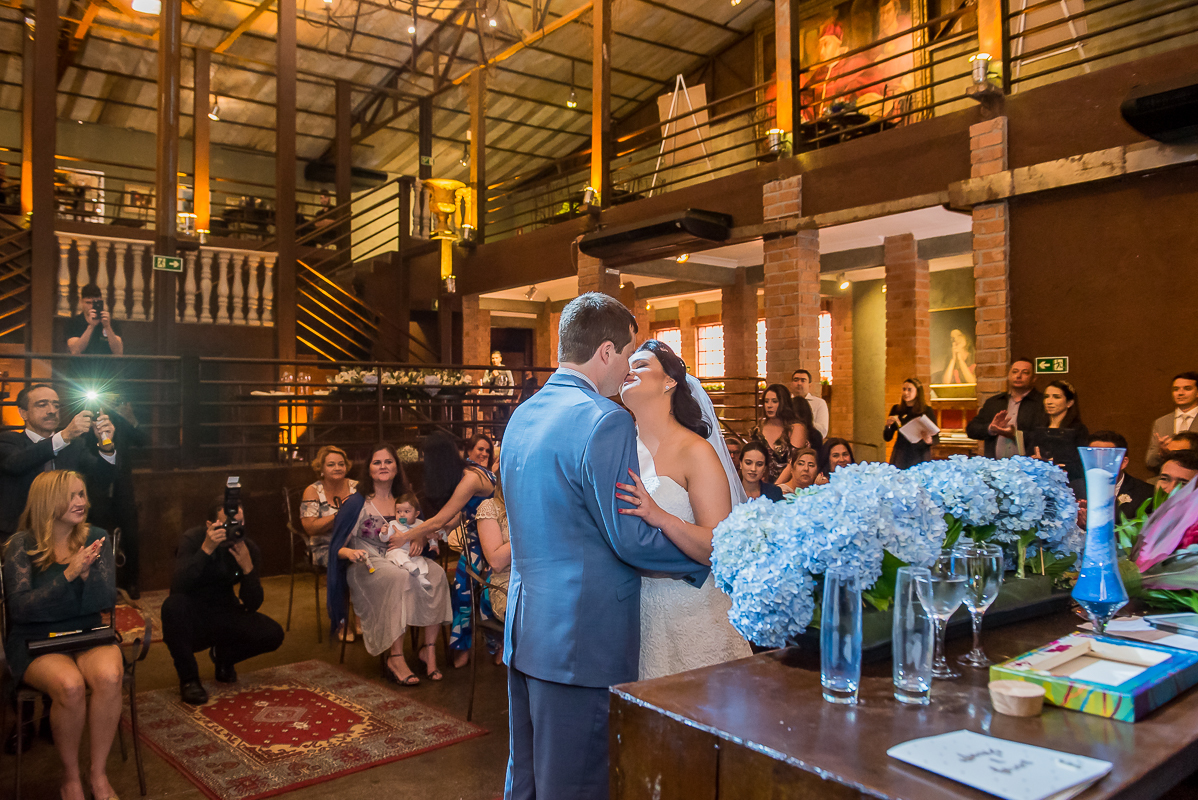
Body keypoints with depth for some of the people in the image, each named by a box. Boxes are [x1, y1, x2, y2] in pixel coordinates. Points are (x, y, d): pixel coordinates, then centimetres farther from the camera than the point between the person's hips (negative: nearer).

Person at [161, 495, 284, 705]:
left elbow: (251, 606, -11)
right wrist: (206, 549, -42)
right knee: (174, 605, -36)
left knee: (273, 634, -20)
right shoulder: (192, 539, -17)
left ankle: (223, 656, 13)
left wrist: (247, 567, -27)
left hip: (224, 615, 3)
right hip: (192, 620, -3)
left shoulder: (249, 548, -9)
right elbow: (178, 587, -33)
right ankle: (188, 678, -14)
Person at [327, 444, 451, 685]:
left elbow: (422, 530, 18)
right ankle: (394, 657, -33)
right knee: (400, 578, -37)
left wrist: (419, 538, -6)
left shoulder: (405, 500, 15)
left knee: (436, 574, -27)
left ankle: (428, 648, -24)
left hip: (403, 560, 4)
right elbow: (336, 547, 0)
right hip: (367, 565, -4)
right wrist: (350, 552, -22)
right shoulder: (357, 503, 2)